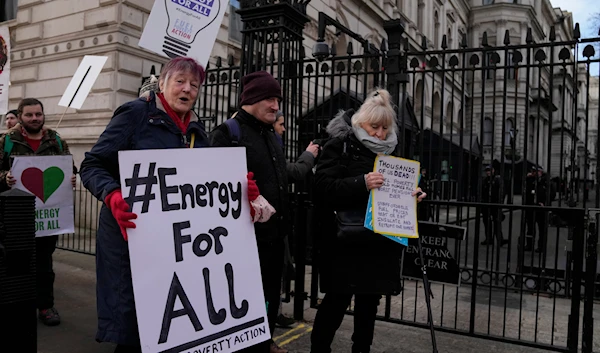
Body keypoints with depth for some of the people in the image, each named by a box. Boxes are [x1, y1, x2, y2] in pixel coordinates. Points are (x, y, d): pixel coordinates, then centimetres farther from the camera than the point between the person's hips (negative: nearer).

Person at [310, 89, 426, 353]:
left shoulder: (391, 149, 13)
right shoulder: (340, 145, -6)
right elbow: (324, 186, -17)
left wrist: (413, 194, 0)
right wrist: (362, 183, -29)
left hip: (381, 241, 6)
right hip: (346, 239, -5)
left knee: (369, 302, 14)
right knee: (337, 301, 2)